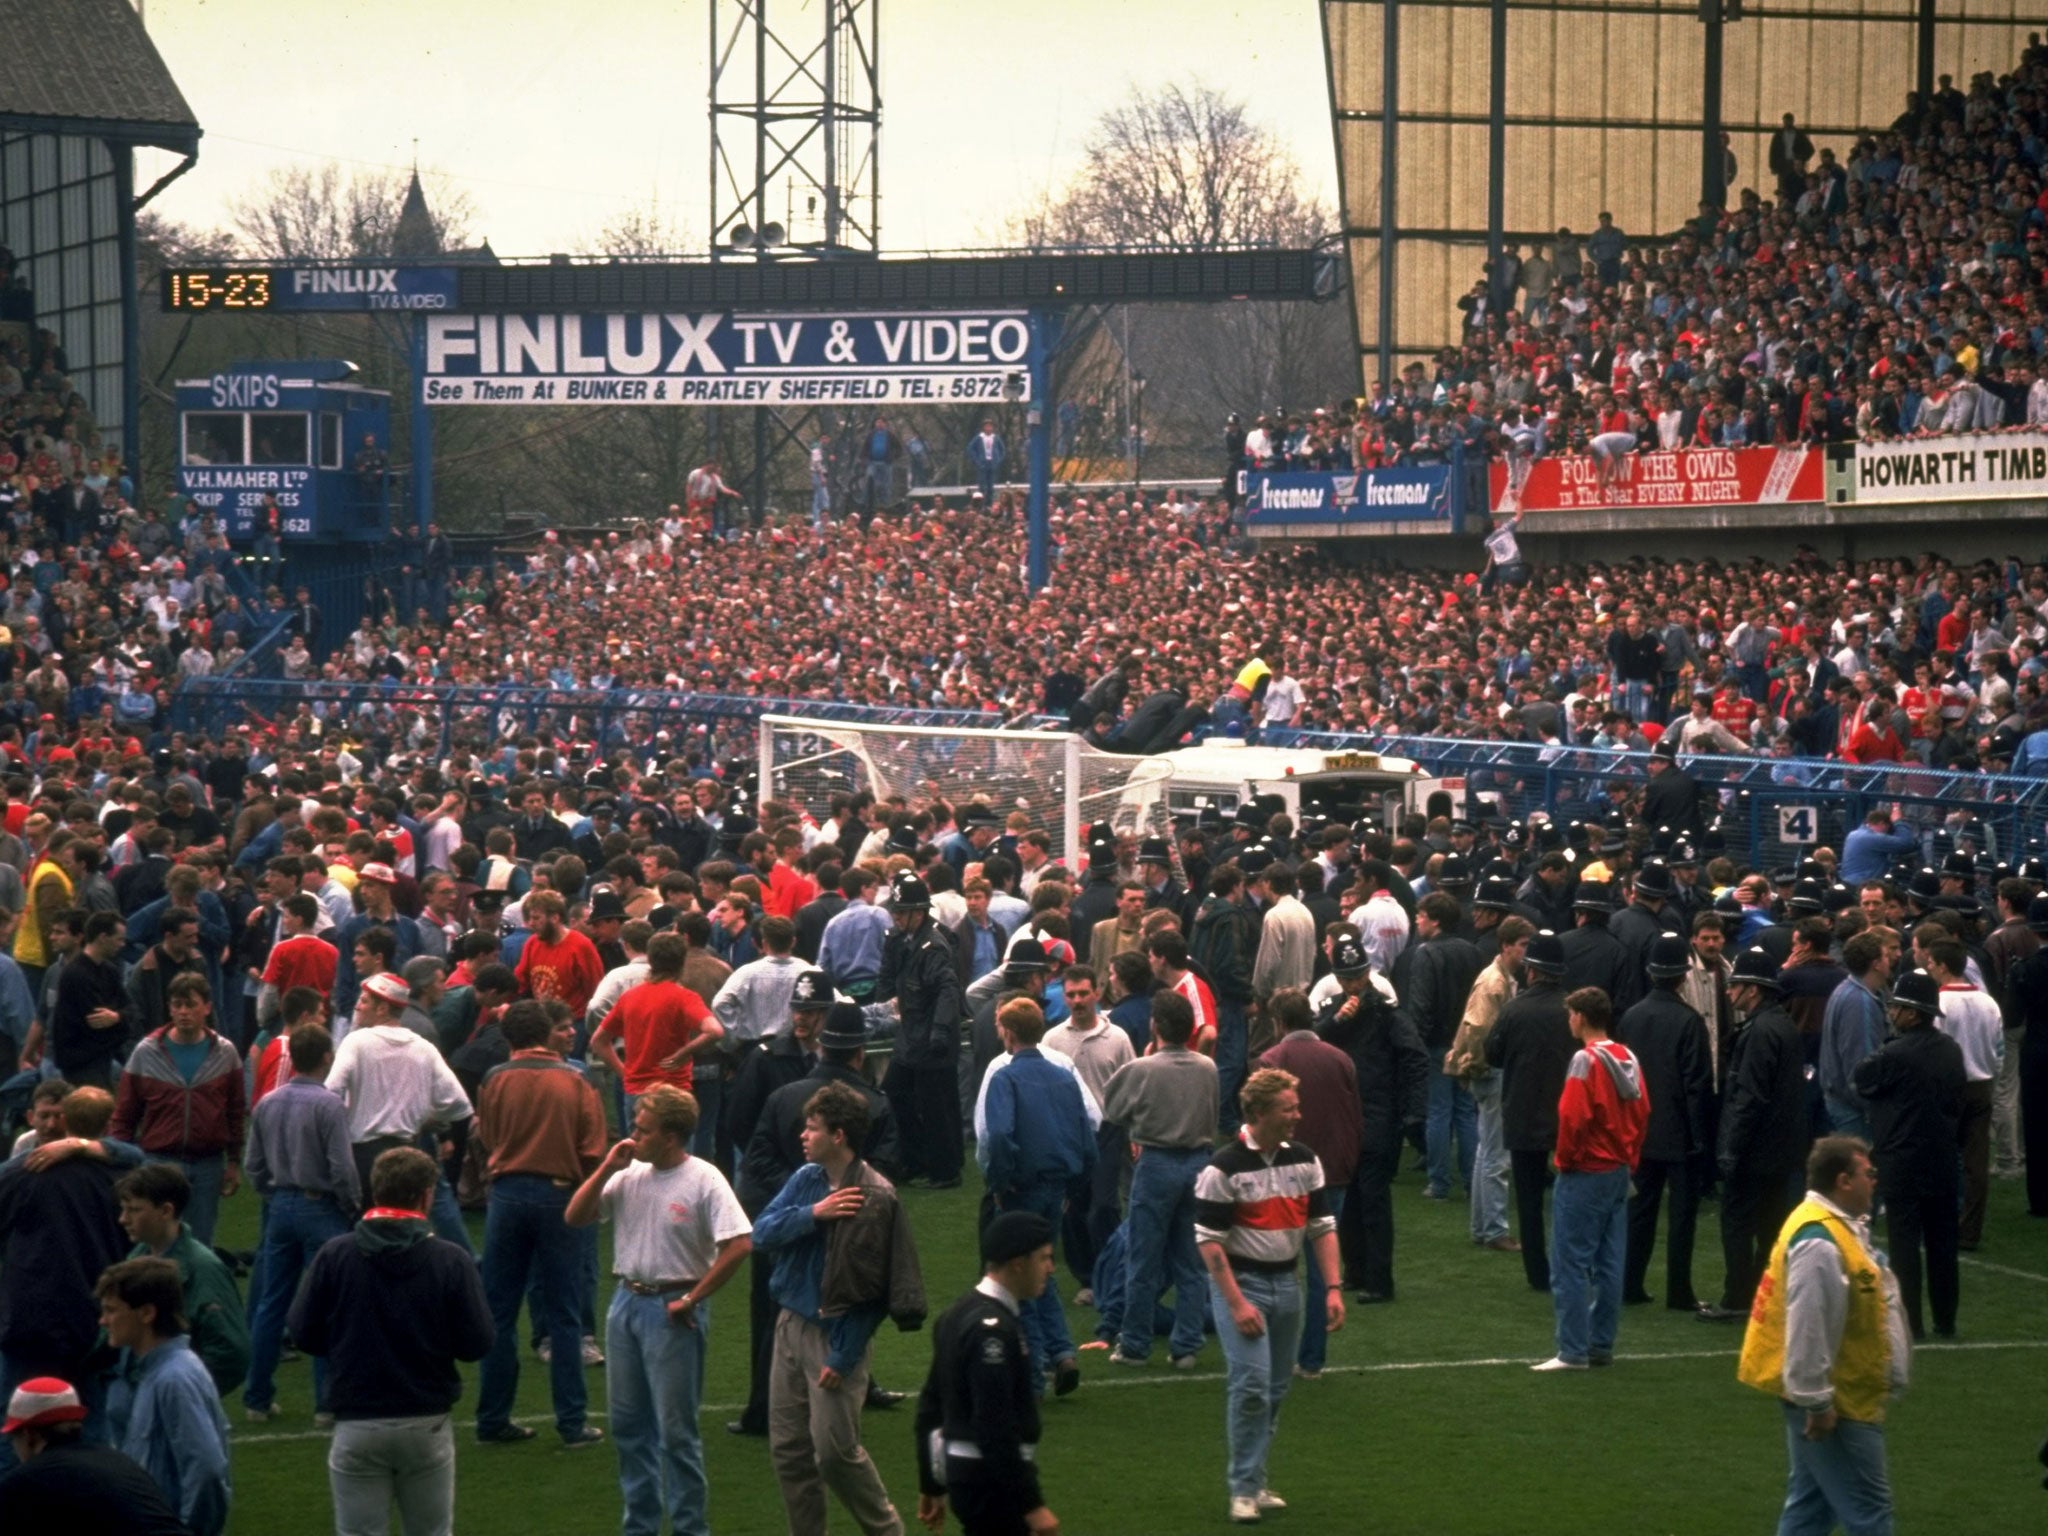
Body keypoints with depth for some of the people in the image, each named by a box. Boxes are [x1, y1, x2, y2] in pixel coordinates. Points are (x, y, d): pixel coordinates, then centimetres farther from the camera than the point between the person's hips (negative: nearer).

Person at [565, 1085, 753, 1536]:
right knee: (627, 1423, 14)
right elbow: (574, 1217, 5)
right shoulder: (629, 1175, 5)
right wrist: (606, 1169, -7)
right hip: (627, 1301, 7)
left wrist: (691, 1300, -16)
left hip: (673, 1310, -7)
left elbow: (738, 1245, -20)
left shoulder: (703, 1181, -14)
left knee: (676, 1430, -1)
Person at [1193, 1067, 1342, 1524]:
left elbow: (1323, 1226, 9)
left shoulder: (1305, 1161, 4)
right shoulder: (1225, 1168, -13)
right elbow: (1209, 1240, -13)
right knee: (1251, 1384, -14)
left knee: (1276, 1388, 10)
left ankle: (1253, 1480, 22)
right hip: (1241, 1282, -6)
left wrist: (1333, 1289, -1)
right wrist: (1237, 1304, -18)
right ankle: (1244, 1489, -4)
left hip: (1286, 1283, 6)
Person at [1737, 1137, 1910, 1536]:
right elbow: (1809, 1329, -26)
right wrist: (1817, 1403, -23)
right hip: (1836, 1406, -11)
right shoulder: (1819, 1243, -24)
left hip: (1844, 1398, 11)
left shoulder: (1840, 1226, 12)